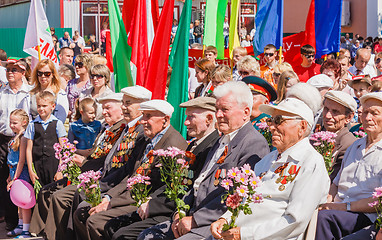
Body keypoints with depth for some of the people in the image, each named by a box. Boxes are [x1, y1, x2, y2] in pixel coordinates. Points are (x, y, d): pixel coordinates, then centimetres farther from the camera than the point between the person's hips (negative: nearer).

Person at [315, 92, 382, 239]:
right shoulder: (355, 146, 24)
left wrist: (346, 206, -15)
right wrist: (327, 202, 5)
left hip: (367, 217, -6)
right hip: (340, 211, 6)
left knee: (324, 217, -33)